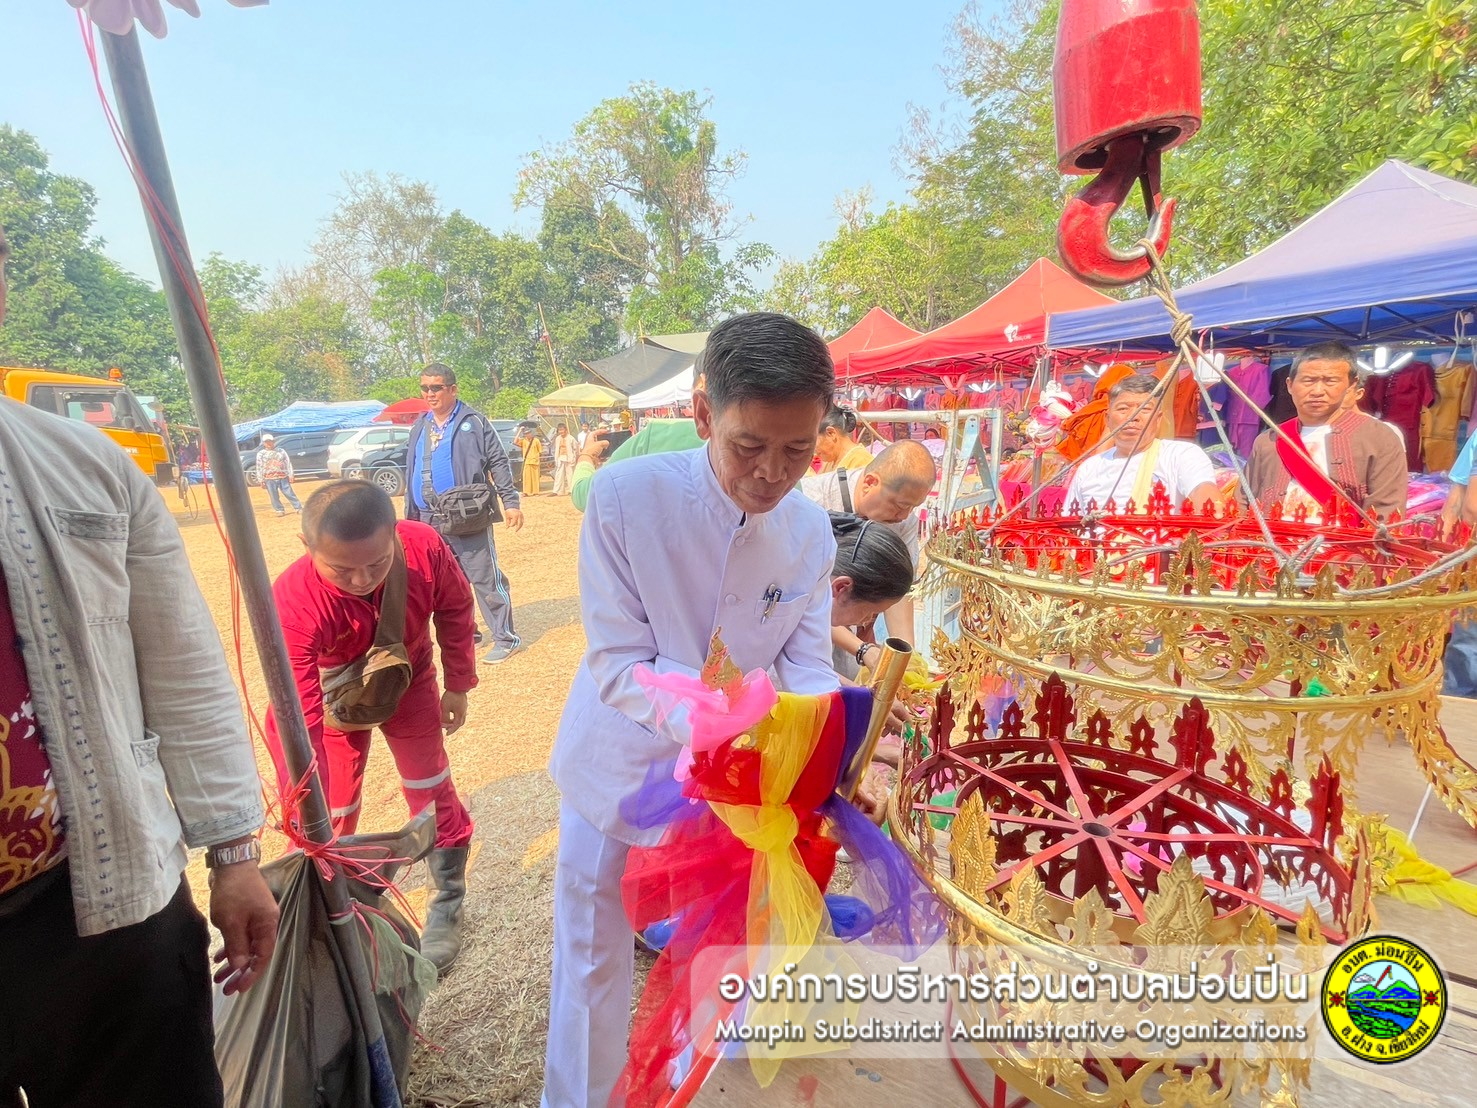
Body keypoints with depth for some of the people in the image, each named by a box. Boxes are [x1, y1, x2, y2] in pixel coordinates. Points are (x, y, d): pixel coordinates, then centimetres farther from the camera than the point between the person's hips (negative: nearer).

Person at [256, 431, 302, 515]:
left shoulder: (281, 451, 9)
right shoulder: (261, 454, 6)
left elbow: (288, 463, 7)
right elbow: (259, 468, 4)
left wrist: (290, 475, 0)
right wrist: (261, 481, -1)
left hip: (283, 477, 0)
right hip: (269, 479, 0)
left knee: (289, 493, -1)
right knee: (274, 496, 2)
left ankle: (298, 508, 4)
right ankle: (280, 510, 11)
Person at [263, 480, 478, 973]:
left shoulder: (425, 548, -35)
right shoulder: (294, 601, -40)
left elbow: (455, 609, -12)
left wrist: (458, 685, -2)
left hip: (409, 682, 2)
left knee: (432, 792, 7)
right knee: (333, 813, 1)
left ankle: (448, 904, 28)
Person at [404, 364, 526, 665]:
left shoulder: (474, 422, -2)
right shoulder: (420, 427, 16)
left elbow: (498, 463, -5)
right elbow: (412, 474, 21)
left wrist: (511, 501, -12)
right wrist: (410, 515, 20)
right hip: (429, 521, 7)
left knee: (485, 578, -5)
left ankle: (505, 638, 1)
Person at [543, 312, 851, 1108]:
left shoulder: (812, 533, -12)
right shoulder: (624, 495, -25)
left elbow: (809, 666, -12)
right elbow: (617, 665, -24)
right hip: (618, 766, -3)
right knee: (592, 959, 15)